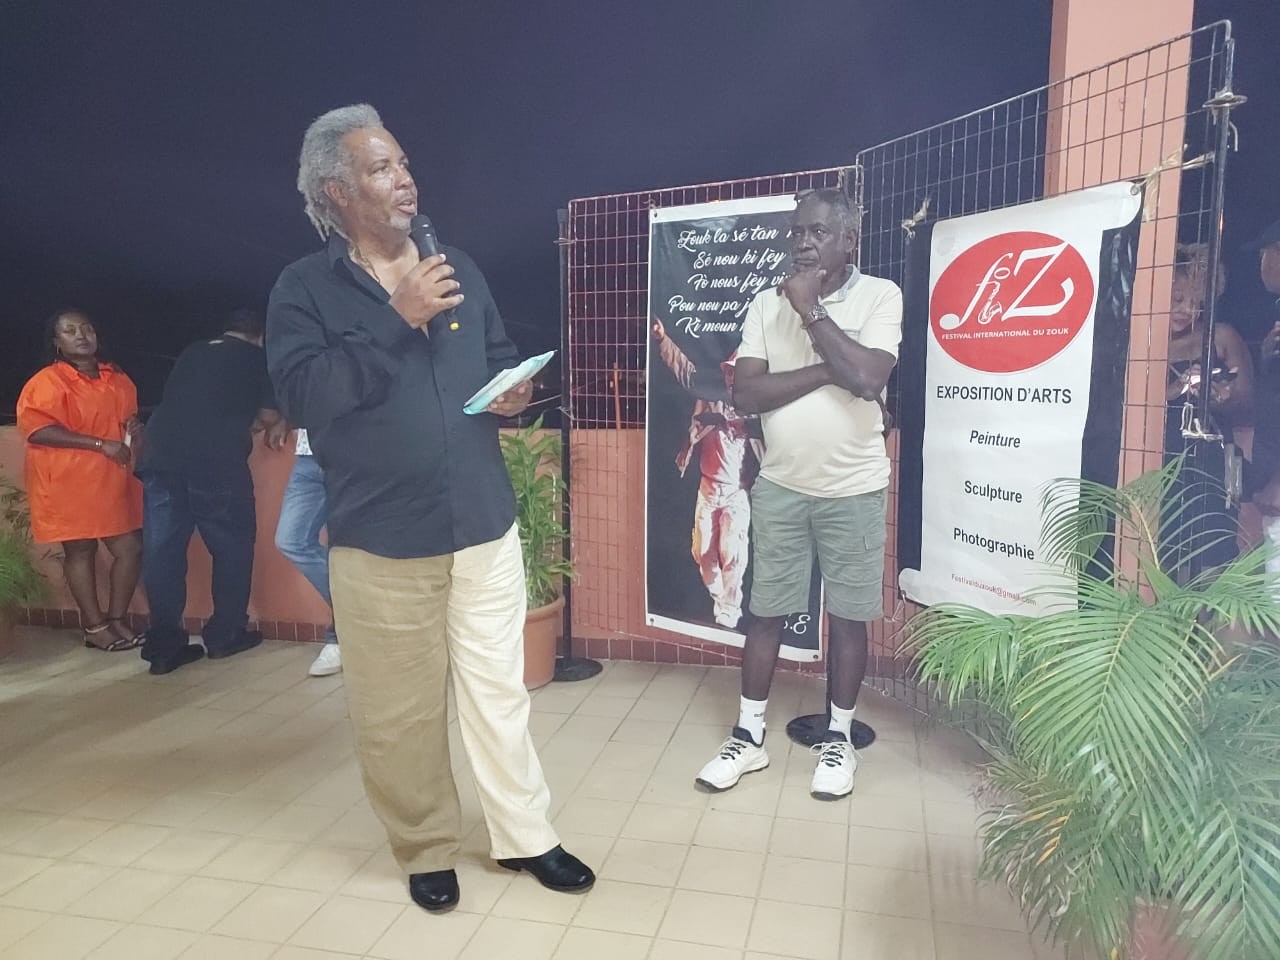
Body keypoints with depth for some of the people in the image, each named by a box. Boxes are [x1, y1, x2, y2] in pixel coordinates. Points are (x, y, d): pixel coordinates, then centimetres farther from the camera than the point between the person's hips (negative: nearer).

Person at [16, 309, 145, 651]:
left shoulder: (118, 379, 12)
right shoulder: (47, 382, -8)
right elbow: (36, 429, -20)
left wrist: (135, 429, 3)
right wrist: (101, 444, -23)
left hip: (114, 481, 6)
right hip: (69, 483, -6)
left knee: (131, 548, 3)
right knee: (80, 550, 3)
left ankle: (117, 620, 16)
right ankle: (95, 627, 12)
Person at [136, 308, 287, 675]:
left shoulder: (191, 353, 25)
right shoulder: (257, 357, 12)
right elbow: (269, 415, 10)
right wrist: (279, 425, 32)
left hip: (160, 458, 5)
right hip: (215, 462, -5)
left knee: (162, 550, 6)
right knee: (233, 545, 10)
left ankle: (165, 645, 9)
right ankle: (224, 635, 15)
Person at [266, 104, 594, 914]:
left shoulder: (459, 269, 10)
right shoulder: (304, 289, -3)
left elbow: (501, 358, 17)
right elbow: (304, 393, -18)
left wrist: (514, 391, -6)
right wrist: (397, 320, -20)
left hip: (484, 523, 3)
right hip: (380, 539, -3)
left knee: (499, 689, 12)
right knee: (398, 713, 10)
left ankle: (525, 836, 30)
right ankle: (427, 848, 33)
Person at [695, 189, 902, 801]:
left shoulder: (880, 296, -6)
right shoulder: (766, 304, 1)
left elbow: (868, 378, -22)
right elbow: (745, 394, -9)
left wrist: (812, 311, -16)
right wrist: (827, 370, -17)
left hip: (853, 489, -2)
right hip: (779, 487, 2)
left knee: (847, 617, 10)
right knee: (766, 612, 10)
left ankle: (839, 738, 27)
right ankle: (749, 735, 24)